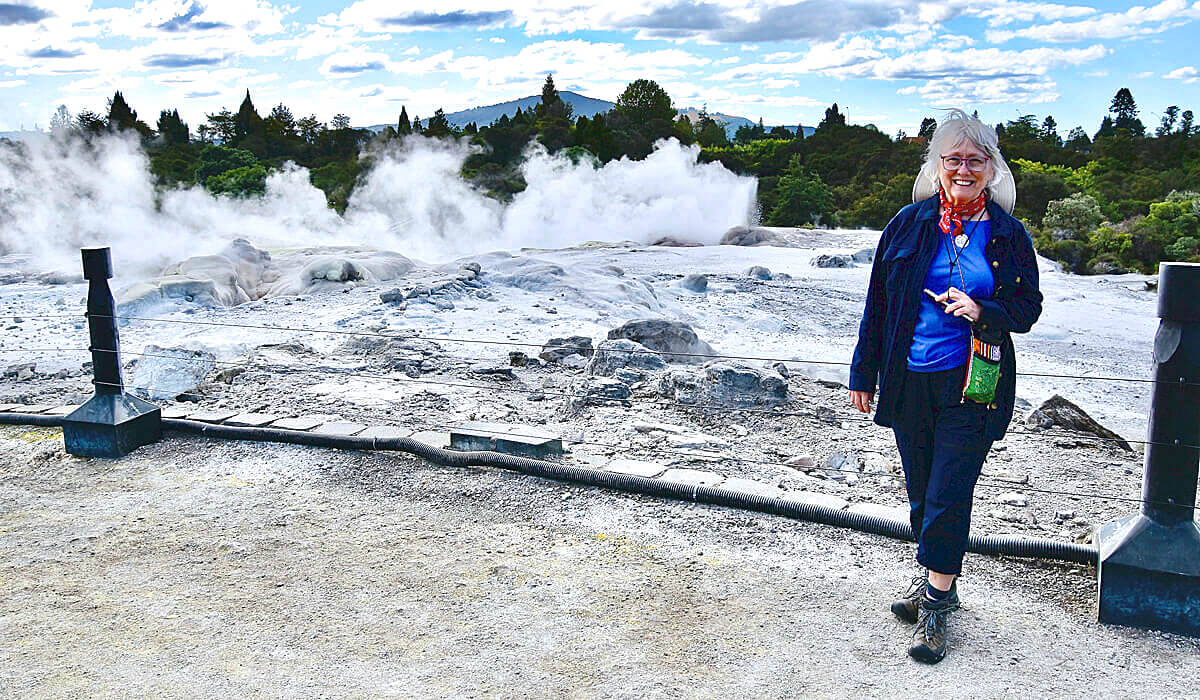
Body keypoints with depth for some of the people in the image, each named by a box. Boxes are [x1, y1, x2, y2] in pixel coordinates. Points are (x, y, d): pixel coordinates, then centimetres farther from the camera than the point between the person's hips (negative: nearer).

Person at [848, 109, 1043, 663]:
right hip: (910, 383, 2)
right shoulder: (910, 223, 2)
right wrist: (864, 373, 7)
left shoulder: (1008, 235, 0)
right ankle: (935, 580, 32)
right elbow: (878, 302, 6)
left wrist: (982, 313, -17)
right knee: (921, 492, 13)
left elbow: (1028, 309, 5)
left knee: (948, 497, -4)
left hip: (971, 386, -2)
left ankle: (936, 603, 10)